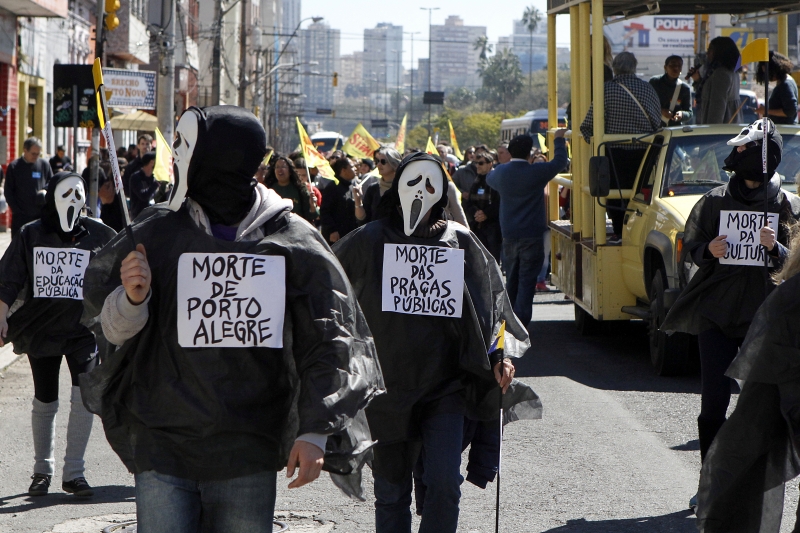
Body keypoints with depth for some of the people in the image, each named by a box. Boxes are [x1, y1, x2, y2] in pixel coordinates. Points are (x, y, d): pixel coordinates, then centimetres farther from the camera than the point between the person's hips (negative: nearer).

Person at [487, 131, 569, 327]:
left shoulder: (500, 172, 1)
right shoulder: (536, 172, -12)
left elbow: (489, 179, 24)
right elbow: (560, 162, 3)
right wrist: (559, 139, 18)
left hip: (508, 236, 5)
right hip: (531, 237, -5)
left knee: (511, 280, 16)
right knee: (527, 281, -5)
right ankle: (521, 323, -11)